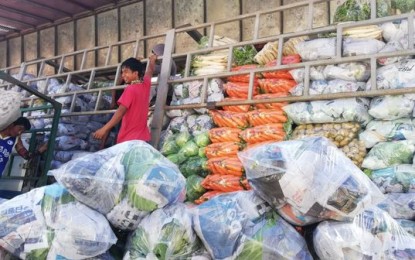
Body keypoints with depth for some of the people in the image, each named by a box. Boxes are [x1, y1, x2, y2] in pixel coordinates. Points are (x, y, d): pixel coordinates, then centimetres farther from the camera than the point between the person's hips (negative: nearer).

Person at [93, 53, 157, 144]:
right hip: (142, 137, 7)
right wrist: (152, 61, 50)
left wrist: (104, 129, -22)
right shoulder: (145, 85, 8)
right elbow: (150, 71, 30)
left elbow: (121, 111, -19)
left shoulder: (130, 89, -11)